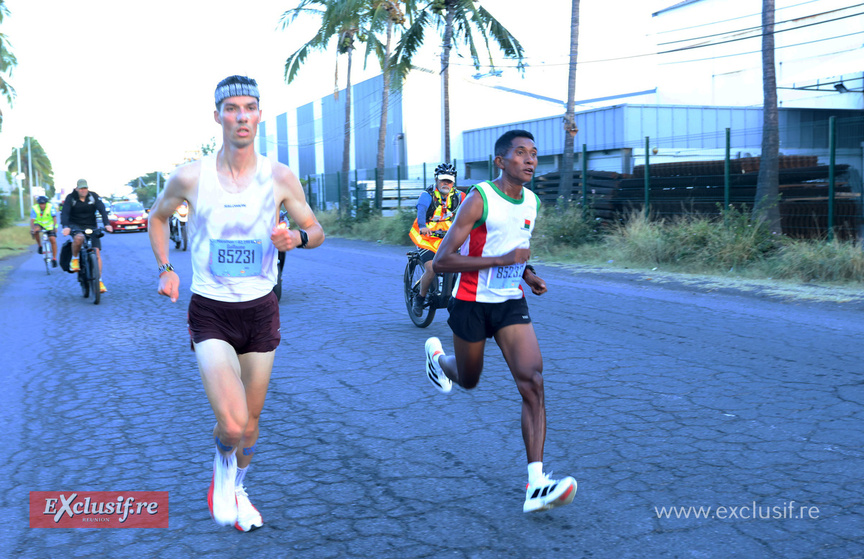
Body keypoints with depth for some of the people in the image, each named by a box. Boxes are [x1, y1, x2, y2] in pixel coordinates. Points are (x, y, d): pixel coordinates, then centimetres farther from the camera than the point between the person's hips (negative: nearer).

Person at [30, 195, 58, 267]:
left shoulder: (50, 207, -21)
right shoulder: (34, 208, -20)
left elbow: (54, 218, -29)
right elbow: (32, 220, -27)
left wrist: (54, 227, -44)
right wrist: (32, 229, -43)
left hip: (49, 226, 0)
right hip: (39, 224, 0)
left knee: (53, 240, -15)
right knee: (36, 230, -34)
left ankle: (54, 258, -2)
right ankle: (39, 245, -10)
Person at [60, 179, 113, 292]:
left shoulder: (94, 197, -2)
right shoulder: (70, 198, -6)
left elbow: (102, 210, -13)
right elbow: (65, 213, -17)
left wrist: (107, 224, -30)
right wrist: (66, 226, -36)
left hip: (91, 227, 2)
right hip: (75, 225, -2)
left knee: (97, 252, -11)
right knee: (79, 237, -38)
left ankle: (99, 281, -5)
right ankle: (74, 259, -10)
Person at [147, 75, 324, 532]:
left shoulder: (280, 178, -6)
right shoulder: (190, 177, -8)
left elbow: (317, 231, 6)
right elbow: (157, 217, 13)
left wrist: (297, 237, -17)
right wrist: (165, 270, 3)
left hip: (260, 310, 2)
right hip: (210, 311, -2)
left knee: (251, 420, 14)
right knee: (232, 424, -17)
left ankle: (236, 491, 42)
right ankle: (222, 468, 19)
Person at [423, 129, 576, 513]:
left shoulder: (532, 203, 4)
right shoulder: (479, 200, -17)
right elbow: (441, 261, -21)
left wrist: (528, 273, 4)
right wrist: (501, 260, -27)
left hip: (511, 304, 4)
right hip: (471, 304, -4)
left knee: (533, 382, -15)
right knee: (468, 381, 15)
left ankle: (536, 485, -18)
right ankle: (436, 354, 53)